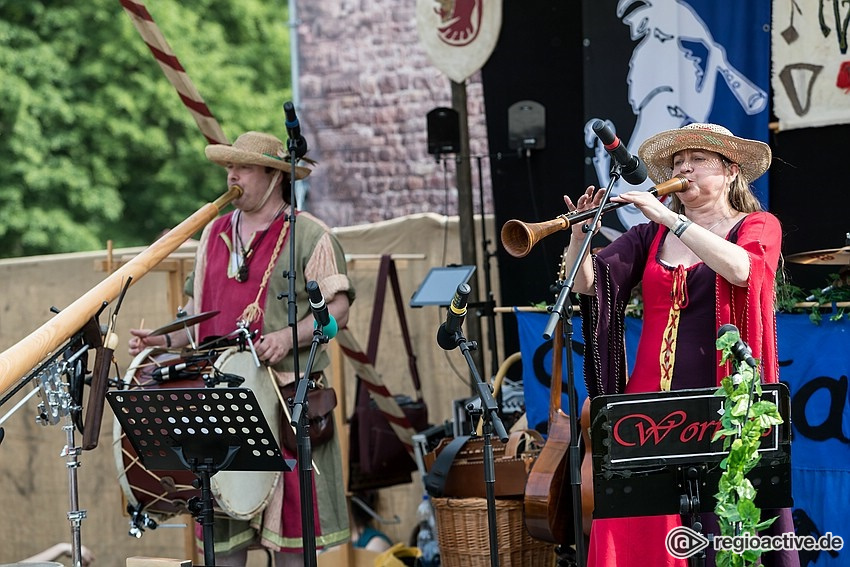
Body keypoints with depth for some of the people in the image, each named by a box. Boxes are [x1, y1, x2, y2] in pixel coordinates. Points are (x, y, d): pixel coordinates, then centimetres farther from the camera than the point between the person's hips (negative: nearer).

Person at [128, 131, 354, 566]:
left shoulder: (309, 235, -1)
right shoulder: (215, 234, 17)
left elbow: (338, 309, -7)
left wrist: (290, 335, -22)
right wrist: (166, 339, 5)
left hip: (288, 395, -5)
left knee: (289, 509, -5)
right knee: (222, 515, 3)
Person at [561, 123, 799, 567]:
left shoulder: (758, 227, 5)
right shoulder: (651, 237, 15)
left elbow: (740, 268, -18)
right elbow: (586, 284, 4)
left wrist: (669, 218, -20)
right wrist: (580, 235, -15)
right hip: (654, 398, 3)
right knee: (636, 529, -5)